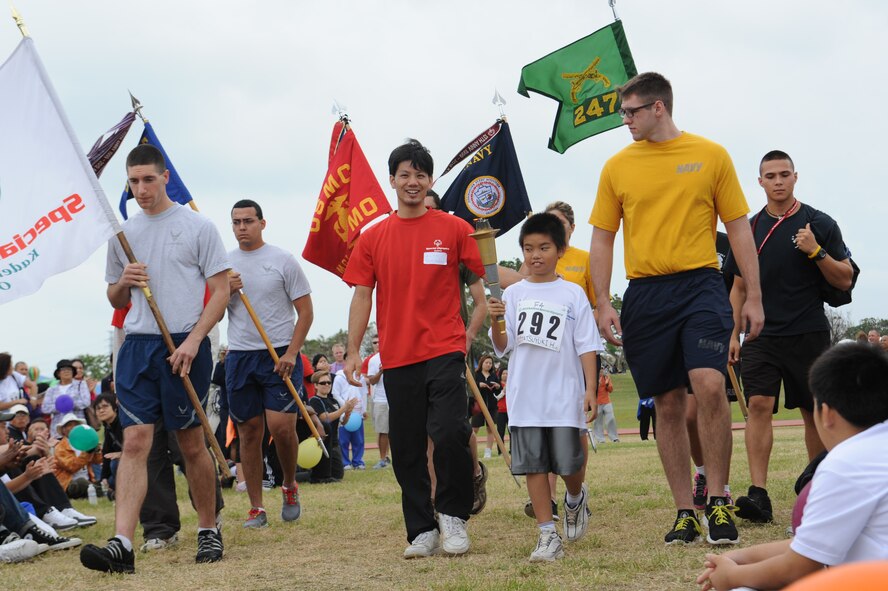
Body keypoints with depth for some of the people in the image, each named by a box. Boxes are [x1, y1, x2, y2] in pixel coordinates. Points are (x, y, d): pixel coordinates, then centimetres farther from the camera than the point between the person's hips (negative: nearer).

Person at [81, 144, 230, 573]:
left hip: (186, 346, -3)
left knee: (192, 443, 5)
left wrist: (192, 341, -13)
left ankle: (209, 531, 22)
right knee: (134, 442, -8)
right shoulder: (123, 235, 13)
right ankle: (122, 545, -17)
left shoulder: (197, 227, 0)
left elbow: (220, 291, -2)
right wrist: (124, 281, -3)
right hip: (138, 345, 3)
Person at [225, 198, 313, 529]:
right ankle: (256, 508, 10)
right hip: (239, 356, 4)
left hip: (280, 356, -3)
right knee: (249, 432, 4)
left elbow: (305, 312, -2)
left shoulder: (283, 260, -1)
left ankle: (290, 486, 13)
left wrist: (291, 353, -13)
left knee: (281, 425, -14)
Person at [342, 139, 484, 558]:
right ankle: (422, 531, 17)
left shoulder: (453, 229, 3)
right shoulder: (373, 237, 9)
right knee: (406, 449, 6)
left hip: (444, 351, -3)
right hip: (398, 358, 3)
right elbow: (362, 295, 9)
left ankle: (453, 515, 3)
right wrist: (353, 351, 3)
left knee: (449, 433, -17)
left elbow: (487, 275, 4)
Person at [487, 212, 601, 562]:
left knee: (569, 464, -1)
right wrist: (495, 322, -17)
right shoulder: (513, 294, 7)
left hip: (565, 395, -2)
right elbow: (503, 347, 3)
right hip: (525, 397, 2)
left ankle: (576, 499, 34)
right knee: (533, 464, 0)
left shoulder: (572, 294, 3)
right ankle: (548, 535, 6)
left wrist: (590, 389, -6)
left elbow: (586, 346, 1)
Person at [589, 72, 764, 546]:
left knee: (709, 386, -20)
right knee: (668, 405, 5)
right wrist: (603, 304, 1)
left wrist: (753, 297, 1)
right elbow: (602, 239, 11)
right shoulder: (617, 167, 8)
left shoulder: (710, 155, 4)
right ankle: (685, 512, 15)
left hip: (700, 286, -2)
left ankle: (718, 501, -5)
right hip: (645, 294, 2)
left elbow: (738, 227, 6)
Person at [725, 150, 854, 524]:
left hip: (809, 335, -1)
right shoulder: (750, 228, 9)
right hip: (762, 336, 1)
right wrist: (734, 334, 10)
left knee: (815, 412, 5)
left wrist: (816, 252, -14)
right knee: (758, 404, -13)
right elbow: (740, 287, 15)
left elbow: (844, 280, 0)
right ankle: (758, 494, -18)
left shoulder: (820, 224, 2)